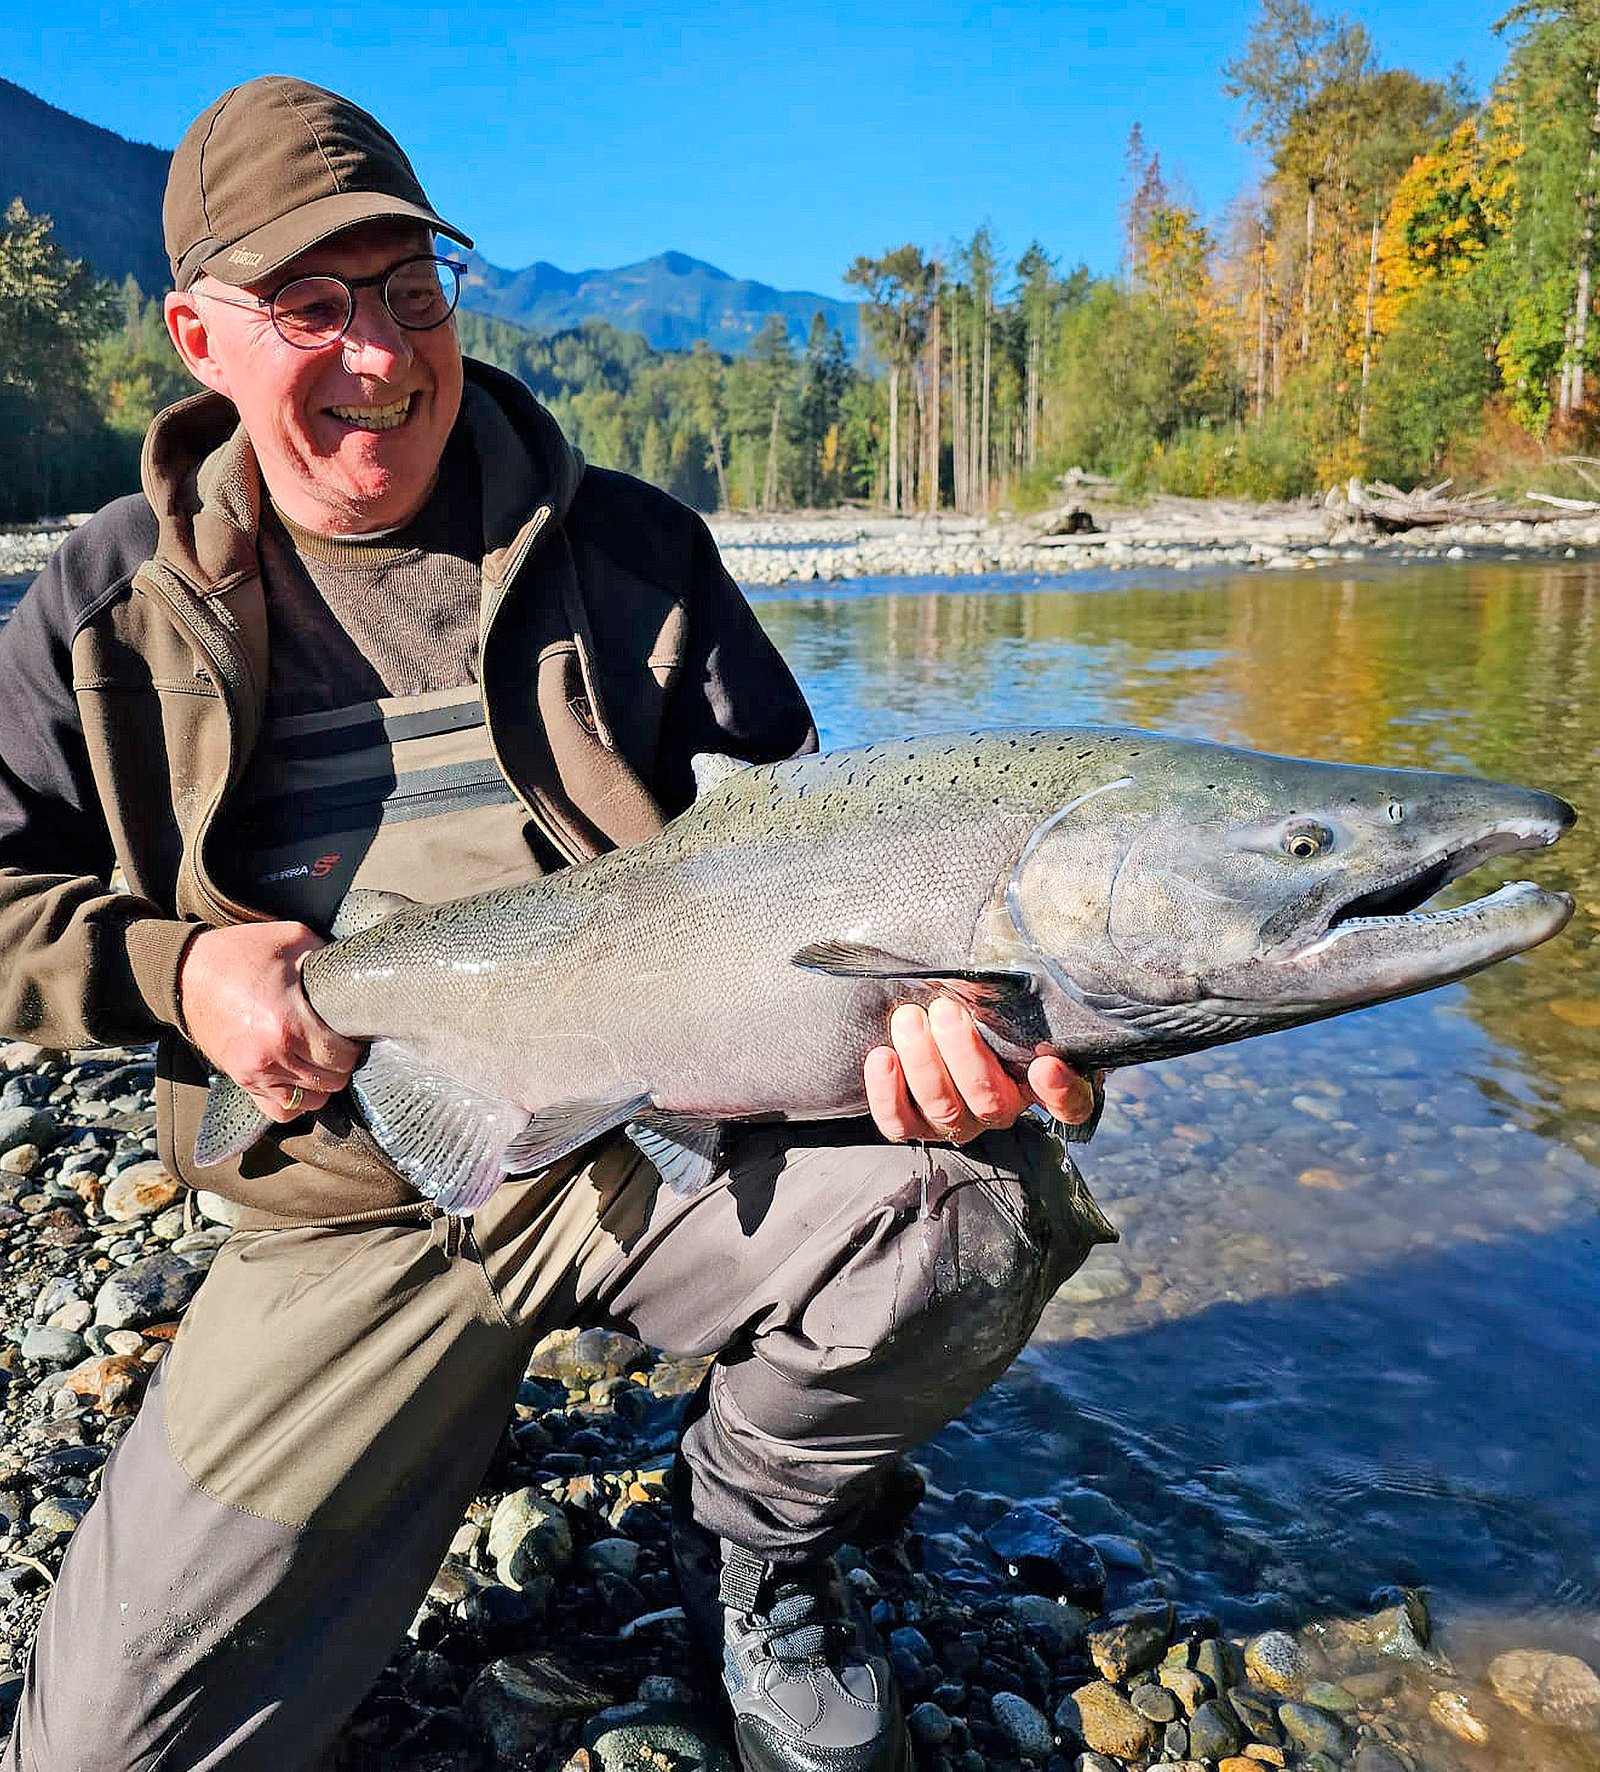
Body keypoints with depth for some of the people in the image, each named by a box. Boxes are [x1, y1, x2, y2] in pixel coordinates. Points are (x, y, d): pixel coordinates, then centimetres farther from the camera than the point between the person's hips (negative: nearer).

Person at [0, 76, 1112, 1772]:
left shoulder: (630, 549, 2)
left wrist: (910, 991, -21)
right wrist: (170, 968, -10)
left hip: (665, 1137, 0)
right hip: (351, 1216, 1)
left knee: (986, 1204, -28)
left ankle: (753, 1530, 5)